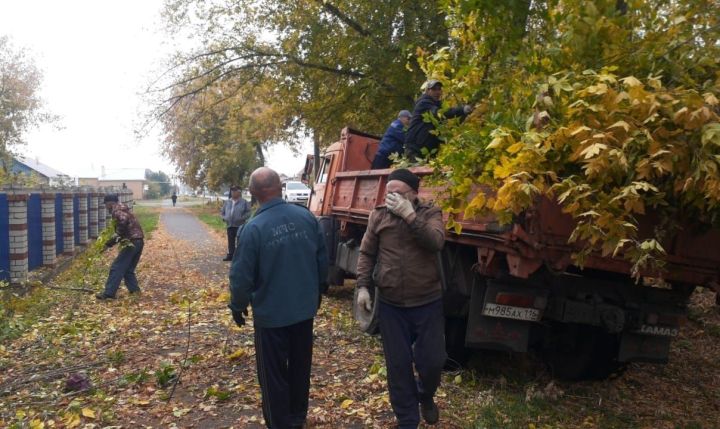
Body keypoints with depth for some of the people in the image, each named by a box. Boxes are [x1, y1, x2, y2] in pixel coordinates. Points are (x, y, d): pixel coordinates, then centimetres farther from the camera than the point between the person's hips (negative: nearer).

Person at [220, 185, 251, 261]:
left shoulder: (244, 202, -4)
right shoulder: (227, 202, 11)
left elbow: (248, 212, -7)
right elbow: (222, 212, 18)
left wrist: (242, 218, -19)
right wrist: (224, 218, 0)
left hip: (240, 225, -5)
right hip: (230, 225, 5)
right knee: (230, 242, 13)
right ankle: (230, 255, 22)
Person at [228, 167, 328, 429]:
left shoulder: (253, 228, -21)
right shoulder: (307, 217, -7)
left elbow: (241, 275, -15)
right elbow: (323, 260, 3)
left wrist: (237, 306, 3)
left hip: (271, 313, -5)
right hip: (305, 308, 5)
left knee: (274, 374, 12)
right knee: (300, 366, 22)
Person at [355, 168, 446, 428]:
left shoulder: (430, 213, -4)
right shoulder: (378, 216, 1)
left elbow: (436, 242, -23)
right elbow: (366, 254, 6)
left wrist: (409, 215, -28)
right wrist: (363, 286, -3)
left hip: (427, 303, -1)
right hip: (390, 305, 1)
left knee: (432, 360, 5)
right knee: (398, 365, 8)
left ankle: (425, 396, 40)